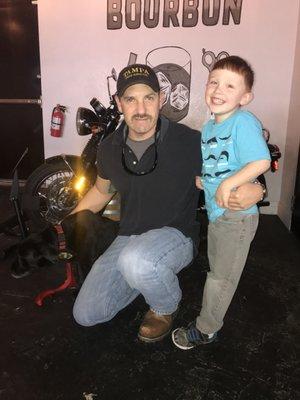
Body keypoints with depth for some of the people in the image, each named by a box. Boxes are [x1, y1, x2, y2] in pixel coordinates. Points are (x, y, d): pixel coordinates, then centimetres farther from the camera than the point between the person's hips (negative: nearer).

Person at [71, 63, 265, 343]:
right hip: (127, 238, 5)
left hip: (176, 235, -5)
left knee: (135, 260, -40)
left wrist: (252, 191, -27)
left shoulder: (189, 142, -16)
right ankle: (151, 276, 23)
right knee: (85, 315, 2)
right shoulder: (109, 148, 0)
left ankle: (167, 306, -3)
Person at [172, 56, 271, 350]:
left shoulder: (243, 122, -18)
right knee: (217, 271, 24)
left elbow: (261, 161, -28)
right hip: (215, 214, 8)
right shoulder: (207, 128, 8)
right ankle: (213, 318, 44)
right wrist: (198, 179, 1)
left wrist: (228, 184, -27)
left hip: (237, 217, -8)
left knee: (222, 277, 7)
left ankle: (205, 329, 24)